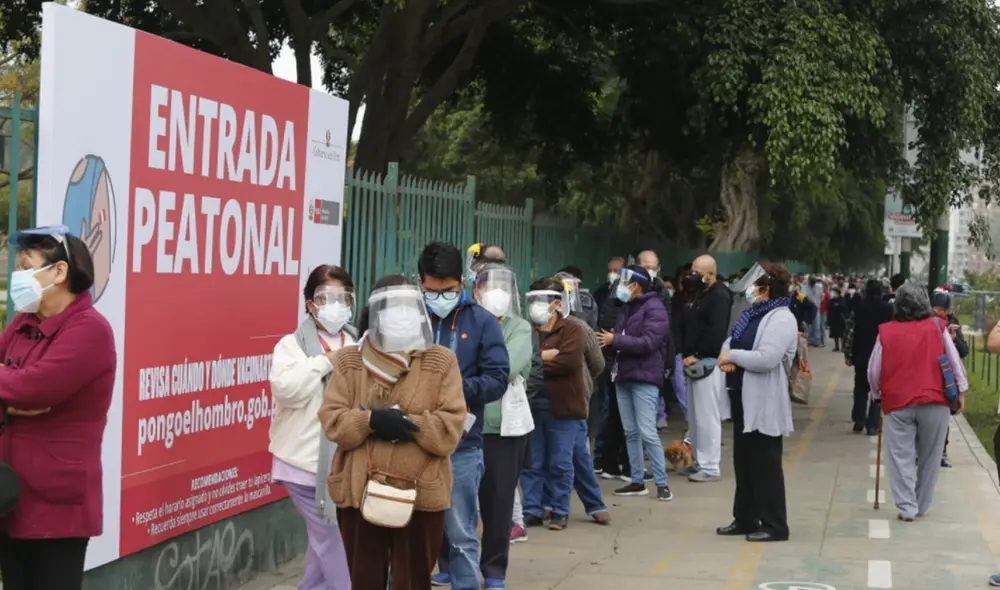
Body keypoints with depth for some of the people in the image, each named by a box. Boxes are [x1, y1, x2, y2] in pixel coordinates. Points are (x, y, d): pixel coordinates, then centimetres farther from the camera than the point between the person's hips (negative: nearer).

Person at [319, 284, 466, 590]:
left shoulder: (441, 361, 1)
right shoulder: (349, 360, 7)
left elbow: (451, 428, -7)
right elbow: (332, 420, -2)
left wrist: (409, 423, -18)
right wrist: (371, 420, -19)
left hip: (421, 494, -1)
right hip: (358, 492, 2)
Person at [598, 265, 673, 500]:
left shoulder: (654, 308, -10)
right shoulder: (627, 307, 16)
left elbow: (648, 342, -20)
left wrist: (615, 340, -16)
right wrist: (610, 340, -3)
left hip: (644, 378, -8)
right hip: (623, 376, 8)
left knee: (647, 432, -10)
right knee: (630, 432, 9)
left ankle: (662, 483, -5)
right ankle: (637, 481, 14)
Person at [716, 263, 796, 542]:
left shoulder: (781, 319, -16)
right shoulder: (753, 314, 14)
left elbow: (767, 359, -27)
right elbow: (732, 341, 15)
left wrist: (732, 356, -15)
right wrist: (726, 355, -8)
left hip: (765, 403, -10)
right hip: (744, 399, 10)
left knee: (766, 464, -3)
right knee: (744, 461, 15)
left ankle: (774, 525, 4)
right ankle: (745, 519, 24)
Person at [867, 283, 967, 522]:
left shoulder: (886, 332, 1)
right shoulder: (936, 327, 1)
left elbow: (873, 372, 5)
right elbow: (955, 361, 3)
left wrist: (878, 394, 21)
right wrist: (961, 391, 12)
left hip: (897, 403, -1)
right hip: (935, 403, 1)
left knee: (901, 458, 4)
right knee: (929, 458, 12)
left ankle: (907, 507, -3)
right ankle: (921, 506, 18)